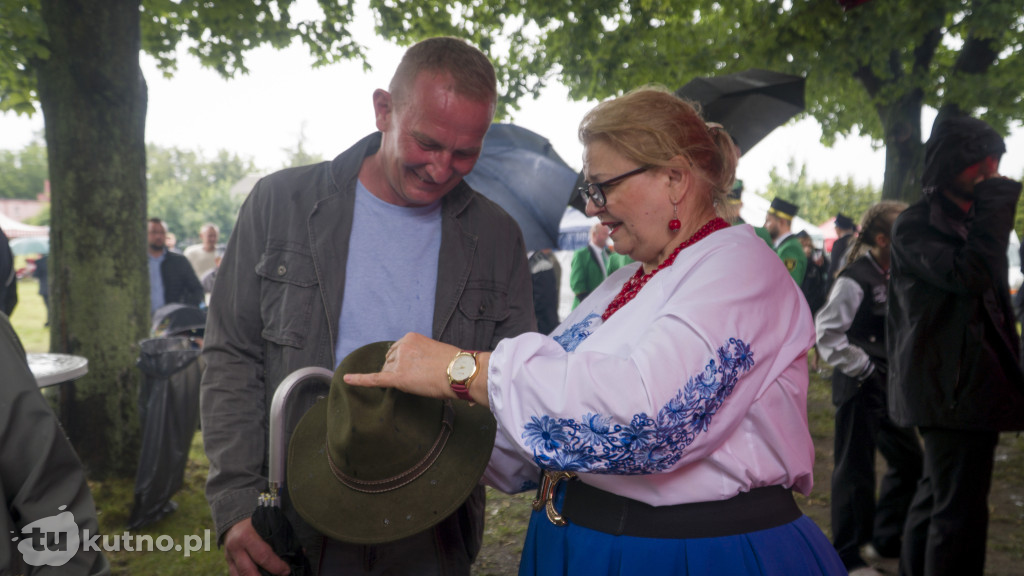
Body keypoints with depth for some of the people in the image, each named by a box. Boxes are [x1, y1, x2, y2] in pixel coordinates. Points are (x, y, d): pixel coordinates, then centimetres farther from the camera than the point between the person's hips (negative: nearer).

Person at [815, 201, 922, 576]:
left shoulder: (891, 276, 8)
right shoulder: (855, 279, -17)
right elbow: (826, 331, -23)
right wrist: (860, 368, -17)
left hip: (888, 385, 9)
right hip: (860, 387, -9)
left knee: (909, 460, 15)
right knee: (856, 469, 2)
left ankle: (885, 545, 30)